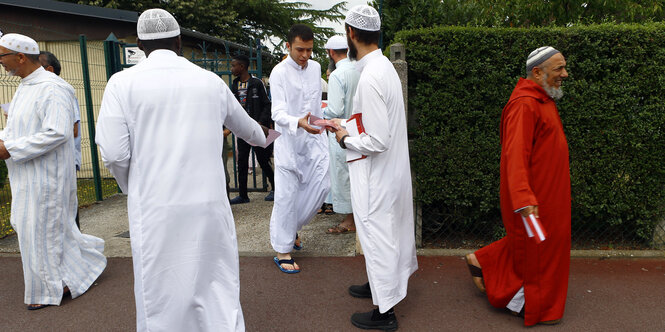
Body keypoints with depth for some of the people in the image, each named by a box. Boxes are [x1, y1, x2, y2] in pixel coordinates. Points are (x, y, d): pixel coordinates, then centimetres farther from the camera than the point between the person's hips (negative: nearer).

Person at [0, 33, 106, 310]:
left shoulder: (52, 88, -19)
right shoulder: (24, 87, 13)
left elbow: (57, 132, -27)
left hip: (45, 176, -10)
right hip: (29, 176, 10)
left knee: (42, 229, 2)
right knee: (25, 223, 17)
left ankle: (51, 289, 21)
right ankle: (88, 252, 28)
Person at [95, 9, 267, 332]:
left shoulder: (123, 83, -3)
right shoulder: (210, 81, 5)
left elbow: (115, 154, -7)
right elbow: (245, 126, 21)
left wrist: (134, 189, 13)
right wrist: (262, 137, 44)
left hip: (155, 207, -1)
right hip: (209, 203, 2)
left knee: (162, 292, 11)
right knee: (216, 285, 14)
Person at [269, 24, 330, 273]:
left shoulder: (315, 67, 8)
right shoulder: (280, 72, -11)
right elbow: (278, 113, -20)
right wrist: (298, 123, -38)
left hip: (313, 138, 6)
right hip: (289, 140, -6)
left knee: (321, 185, -1)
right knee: (286, 195, -3)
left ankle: (293, 228, 23)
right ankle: (282, 250, 8)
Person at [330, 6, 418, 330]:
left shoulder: (370, 77, -25)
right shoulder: (385, 66, 6)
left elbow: (377, 142, -27)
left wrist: (345, 139, -11)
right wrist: (347, 125, 13)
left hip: (376, 176, -9)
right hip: (392, 170, 9)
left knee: (377, 238, 4)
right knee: (386, 234, 23)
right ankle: (380, 285, 44)